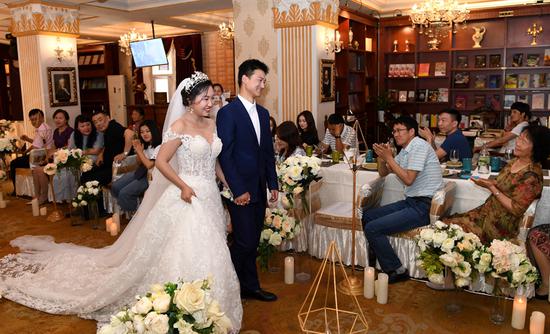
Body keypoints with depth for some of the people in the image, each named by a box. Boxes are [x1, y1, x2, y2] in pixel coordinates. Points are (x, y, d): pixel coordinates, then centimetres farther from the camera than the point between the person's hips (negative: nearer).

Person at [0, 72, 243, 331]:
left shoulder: (212, 125, 9)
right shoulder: (179, 126, -12)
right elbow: (161, 161, -13)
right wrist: (183, 186, -18)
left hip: (210, 198, 7)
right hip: (187, 198, -7)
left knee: (207, 256, 12)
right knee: (183, 254, -2)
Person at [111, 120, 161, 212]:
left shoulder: (159, 147, -16)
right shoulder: (145, 145, 10)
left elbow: (149, 165, -22)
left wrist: (140, 151, -12)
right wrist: (137, 150, 1)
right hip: (141, 172, 9)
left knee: (124, 193, -19)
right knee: (115, 187, -2)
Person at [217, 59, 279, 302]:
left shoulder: (263, 113, 13)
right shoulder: (228, 113, -10)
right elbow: (225, 156, -14)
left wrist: (273, 184, 11)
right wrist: (238, 190, -16)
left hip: (259, 189, 7)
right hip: (240, 190, -7)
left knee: (252, 242, 14)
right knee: (244, 242, -3)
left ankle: (250, 287, 27)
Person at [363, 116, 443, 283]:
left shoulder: (419, 146, -13)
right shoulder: (405, 151, 15)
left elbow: (408, 179, -21)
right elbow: (383, 173, 20)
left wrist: (389, 158, -15)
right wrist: (381, 157, 0)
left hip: (424, 207, -10)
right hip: (411, 201, 10)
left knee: (372, 228, -18)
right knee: (367, 216, 11)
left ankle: (396, 270, -4)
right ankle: (378, 258, 19)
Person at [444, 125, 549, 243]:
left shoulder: (532, 175, -22)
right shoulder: (515, 161, 4)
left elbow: (516, 210, -21)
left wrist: (491, 187, -20)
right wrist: (490, 182, -3)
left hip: (500, 226, -8)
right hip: (488, 210, 8)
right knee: (446, 221, -3)